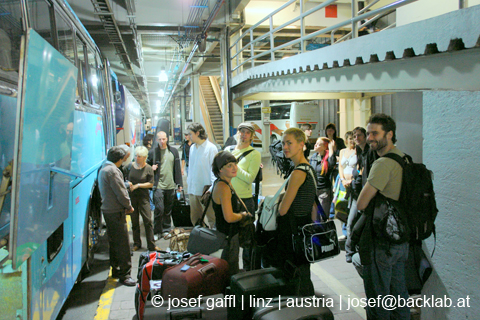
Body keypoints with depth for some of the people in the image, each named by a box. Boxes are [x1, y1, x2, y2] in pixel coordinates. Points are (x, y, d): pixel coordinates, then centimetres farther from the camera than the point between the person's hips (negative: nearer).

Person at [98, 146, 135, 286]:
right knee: (122, 243, -5)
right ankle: (124, 274, 0)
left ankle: (116, 270, 27)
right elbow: (121, 193, -19)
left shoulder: (103, 169, 15)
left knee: (114, 242, 17)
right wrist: (129, 206, -3)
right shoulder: (112, 170, -17)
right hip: (116, 211, -10)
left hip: (108, 210, 10)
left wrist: (125, 206, 10)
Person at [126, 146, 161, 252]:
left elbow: (151, 184, -6)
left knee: (148, 221, -5)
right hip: (132, 196, 3)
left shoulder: (148, 169, -5)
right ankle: (136, 243, 23)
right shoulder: (130, 166, 3)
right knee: (134, 221, 9)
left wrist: (138, 185, -12)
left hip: (143, 196, -3)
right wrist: (128, 183, -7)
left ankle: (151, 245, 3)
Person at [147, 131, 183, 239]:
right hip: (158, 186, -2)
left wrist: (179, 184, 8)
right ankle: (157, 232, 8)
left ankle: (166, 230, 24)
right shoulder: (152, 152, 1)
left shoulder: (174, 151, 8)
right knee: (159, 209, -7)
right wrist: (151, 168, -10)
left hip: (171, 186, 3)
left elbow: (177, 168, 10)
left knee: (168, 210, 10)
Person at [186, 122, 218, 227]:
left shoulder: (211, 148, -8)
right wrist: (189, 181, 15)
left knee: (212, 218, -2)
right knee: (194, 218, 13)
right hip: (193, 189, 7)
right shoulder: (192, 148, 13)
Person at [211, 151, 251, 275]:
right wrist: (243, 215, -12)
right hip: (228, 236, -10)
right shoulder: (223, 187, -26)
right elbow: (229, 217, -30)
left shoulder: (226, 183, 7)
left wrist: (244, 213, 5)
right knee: (231, 271, 4)